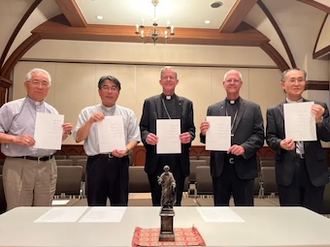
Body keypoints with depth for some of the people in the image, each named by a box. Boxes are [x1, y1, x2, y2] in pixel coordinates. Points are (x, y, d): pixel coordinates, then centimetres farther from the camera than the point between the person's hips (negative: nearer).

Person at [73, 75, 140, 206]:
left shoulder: (128, 114, 8)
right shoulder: (87, 112, 6)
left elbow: (134, 138, 5)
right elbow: (78, 138, 0)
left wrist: (126, 150, -15)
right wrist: (90, 121, -15)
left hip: (119, 162, 1)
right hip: (96, 162, 0)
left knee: (120, 203, 10)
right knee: (95, 204, 9)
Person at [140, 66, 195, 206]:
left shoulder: (186, 103, 10)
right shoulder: (150, 102, 8)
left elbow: (191, 128, 8)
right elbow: (142, 128, 6)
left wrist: (189, 136, -14)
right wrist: (146, 136, -16)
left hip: (178, 161, 1)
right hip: (156, 160, 0)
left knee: (176, 201, 9)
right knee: (157, 201, 10)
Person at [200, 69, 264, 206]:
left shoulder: (253, 108, 6)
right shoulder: (213, 109, 9)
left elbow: (259, 136, -1)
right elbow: (207, 139, 8)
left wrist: (244, 147, -18)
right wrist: (204, 133, -15)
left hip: (244, 167, -1)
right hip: (220, 167, 2)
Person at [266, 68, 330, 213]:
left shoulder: (318, 107, 6)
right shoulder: (274, 111, 4)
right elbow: (270, 138, 1)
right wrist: (281, 144, -20)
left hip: (314, 169, 1)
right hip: (287, 171, -1)